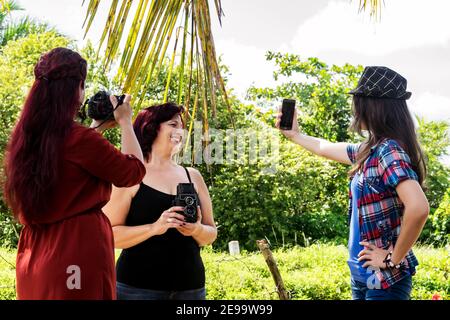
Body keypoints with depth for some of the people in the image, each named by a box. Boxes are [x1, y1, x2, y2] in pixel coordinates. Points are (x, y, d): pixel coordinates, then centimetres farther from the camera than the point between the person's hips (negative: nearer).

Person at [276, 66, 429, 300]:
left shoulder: (389, 151, -19)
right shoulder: (370, 150, 7)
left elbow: (418, 208, -32)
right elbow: (325, 148, 27)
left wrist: (393, 259, -23)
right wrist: (294, 134, 36)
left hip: (385, 280, -8)